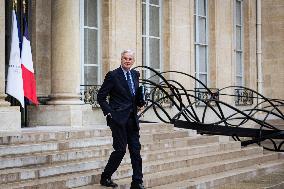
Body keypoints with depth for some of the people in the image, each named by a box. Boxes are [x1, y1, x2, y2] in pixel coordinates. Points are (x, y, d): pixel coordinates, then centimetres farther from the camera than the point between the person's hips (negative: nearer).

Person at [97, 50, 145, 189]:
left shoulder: (135, 74, 13)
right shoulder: (113, 75, -6)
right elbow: (101, 96, -4)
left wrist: (139, 102, 8)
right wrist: (108, 112, -10)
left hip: (132, 119, 6)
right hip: (118, 119, -6)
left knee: (136, 150, 4)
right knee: (120, 149, -6)